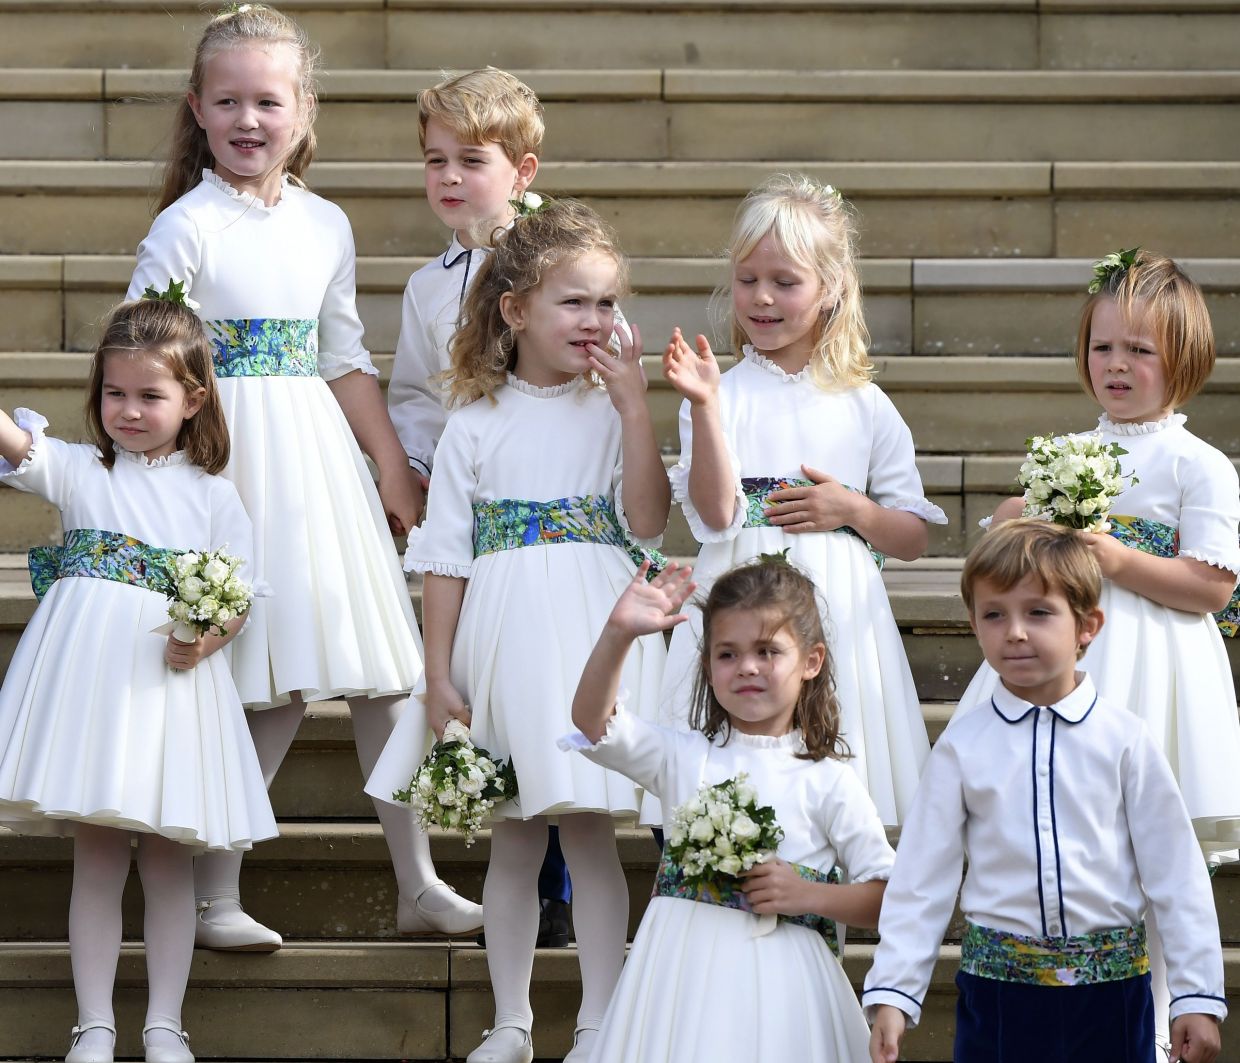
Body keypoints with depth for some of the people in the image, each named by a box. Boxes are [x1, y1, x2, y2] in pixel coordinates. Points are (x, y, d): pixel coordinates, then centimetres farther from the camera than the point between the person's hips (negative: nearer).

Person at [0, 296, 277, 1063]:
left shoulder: (213, 496, 7)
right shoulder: (79, 470, 6)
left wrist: (207, 637, -16)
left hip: (171, 681, 0)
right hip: (89, 674, 0)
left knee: (170, 860, 4)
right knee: (96, 857, 2)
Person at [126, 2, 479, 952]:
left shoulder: (326, 226, 11)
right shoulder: (188, 227, -5)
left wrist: (396, 471, 12)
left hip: (322, 457, 6)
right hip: (231, 458, -6)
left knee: (386, 672, 5)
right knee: (275, 691, -8)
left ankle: (420, 884, 13)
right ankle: (214, 896, 3)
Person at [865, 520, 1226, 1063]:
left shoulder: (1125, 741, -1)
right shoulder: (962, 747, 1)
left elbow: (1175, 874, 0)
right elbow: (921, 880, 1)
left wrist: (1197, 996, -3)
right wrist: (891, 993, -6)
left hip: (1110, 994, 0)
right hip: (997, 991, 0)